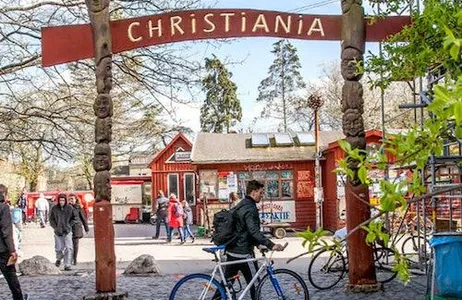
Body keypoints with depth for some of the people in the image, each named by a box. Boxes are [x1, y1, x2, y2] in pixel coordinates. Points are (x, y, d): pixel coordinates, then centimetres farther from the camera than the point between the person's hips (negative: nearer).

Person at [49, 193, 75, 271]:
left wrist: (69, 226, -3)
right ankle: (58, 259, 38)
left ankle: (67, 265, -3)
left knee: (68, 248, -10)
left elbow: (73, 218, 10)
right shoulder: (54, 208, 0)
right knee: (59, 248, 5)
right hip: (58, 232, 1)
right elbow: (51, 219, 6)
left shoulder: (70, 208, -1)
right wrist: (55, 227, -8)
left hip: (67, 232, -1)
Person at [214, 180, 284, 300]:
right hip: (244, 252, -9)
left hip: (231, 251, 9)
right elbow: (254, 231, -29)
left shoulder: (240, 205, 15)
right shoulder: (250, 208, -17)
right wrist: (271, 245, -36)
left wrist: (257, 244, 26)